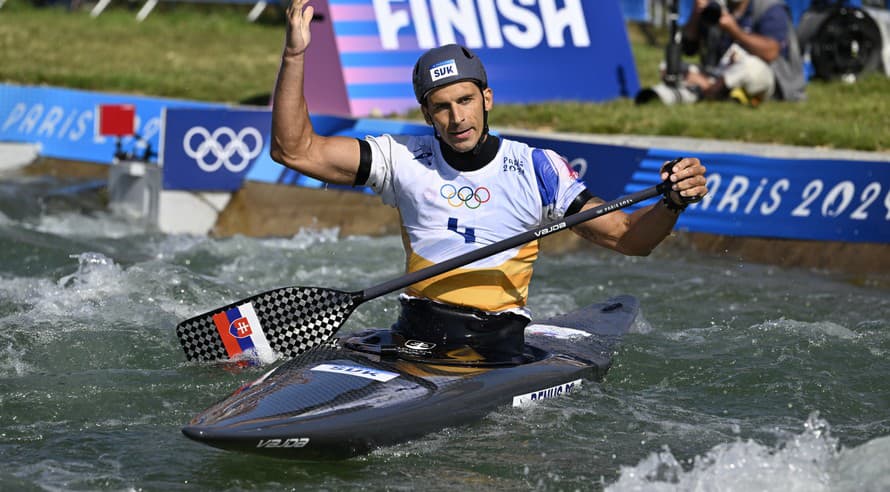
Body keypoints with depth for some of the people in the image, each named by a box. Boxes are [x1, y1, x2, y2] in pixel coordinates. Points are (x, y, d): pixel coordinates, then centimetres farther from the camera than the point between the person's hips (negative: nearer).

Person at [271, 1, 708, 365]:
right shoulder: (406, 160, 6)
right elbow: (294, 150, 1)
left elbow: (628, 237, 3)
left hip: (498, 349, -1)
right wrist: (294, 55, -9)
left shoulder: (537, 169, 2)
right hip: (413, 340, 1)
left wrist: (673, 202, -19)